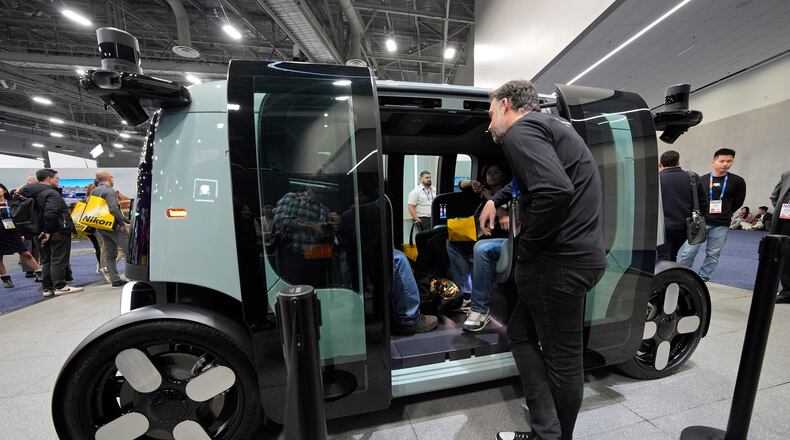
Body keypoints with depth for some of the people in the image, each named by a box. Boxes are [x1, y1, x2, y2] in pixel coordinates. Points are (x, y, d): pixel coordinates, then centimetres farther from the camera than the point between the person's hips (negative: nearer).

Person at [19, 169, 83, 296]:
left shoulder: (33, 193, 14)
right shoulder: (51, 193, -14)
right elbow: (50, 214, -26)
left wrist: (43, 230, 14)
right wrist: (48, 231, -18)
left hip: (45, 233, 9)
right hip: (59, 232, -9)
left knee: (46, 261, 13)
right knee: (59, 259, -3)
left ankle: (47, 288, 18)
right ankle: (60, 286, 1)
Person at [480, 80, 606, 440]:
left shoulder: (519, 130, -11)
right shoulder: (547, 126, 21)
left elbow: (555, 192, -28)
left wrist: (525, 250, -16)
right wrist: (495, 200, 24)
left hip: (560, 262, -10)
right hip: (578, 255, 10)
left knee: (563, 359, 6)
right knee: (521, 333, 16)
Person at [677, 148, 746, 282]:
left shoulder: (737, 181, 4)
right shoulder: (702, 180, 1)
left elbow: (738, 202, 13)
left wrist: (724, 213, 8)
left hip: (721, 225, 2)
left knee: (713, 254, 7)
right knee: (687, 252, -5)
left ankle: (703, 278, 18)